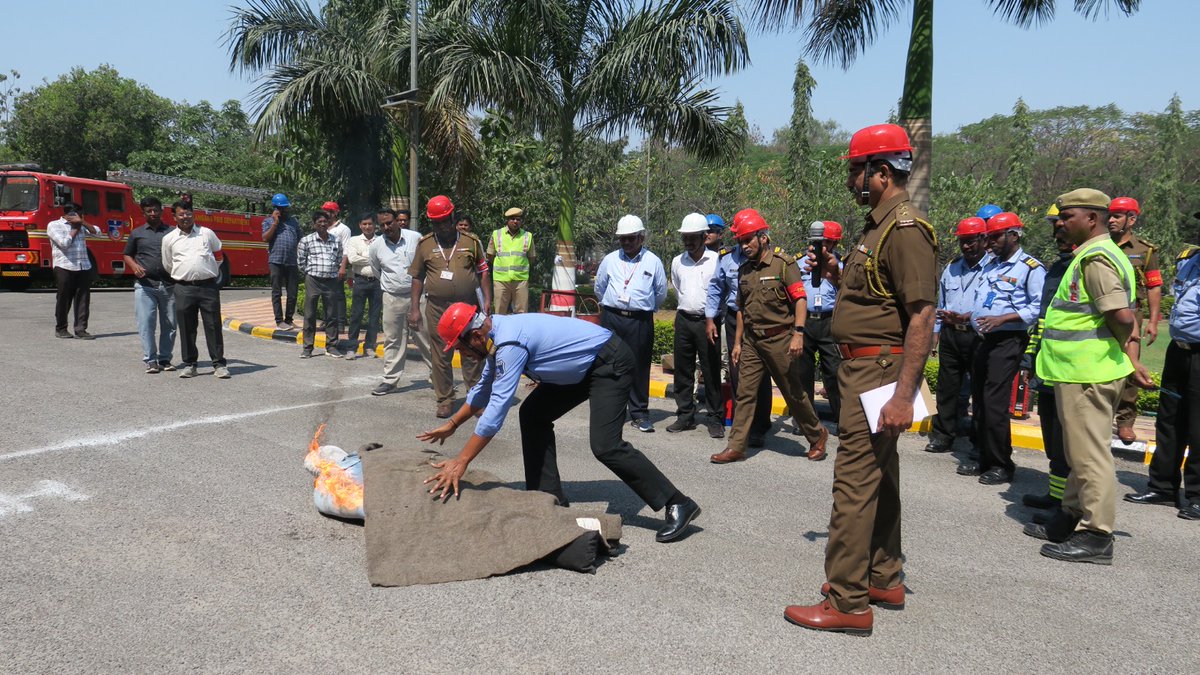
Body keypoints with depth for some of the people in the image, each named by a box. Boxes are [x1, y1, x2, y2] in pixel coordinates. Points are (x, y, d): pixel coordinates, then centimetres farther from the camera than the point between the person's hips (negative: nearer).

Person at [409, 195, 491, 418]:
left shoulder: (471, 241, 4)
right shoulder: (424, 244, 5)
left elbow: (483, 273, 7)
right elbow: (417, 277, 10)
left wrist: (487, 301, 0)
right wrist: (415, 308, 5)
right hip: (437, 309, 1)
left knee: (472, 355, 4)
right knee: (440, 357, 6)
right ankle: (445, 400, 18)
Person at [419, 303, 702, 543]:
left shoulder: (509, 344, -28)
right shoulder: (496, 334, 3)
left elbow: (496, 408, -29)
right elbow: (483, 388, 19)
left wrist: (460, 462, -24)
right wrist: (452, 424, 23)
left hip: (611, 364, -10)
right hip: (585, 367, 10)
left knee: (604, 445, -18)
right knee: (533, 414, 7)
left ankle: (677, 504, -8)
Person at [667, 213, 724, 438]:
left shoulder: (716, 261, -6)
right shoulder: (677, 262, 8)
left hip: (707, 320, -4)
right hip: (683, 319, 4)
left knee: (711, 372, -1)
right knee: (682, 371, 8)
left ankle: (715, 419, 8)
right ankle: (685, 415, 18)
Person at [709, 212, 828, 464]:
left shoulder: (784, 264, -7)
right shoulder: (744, 270, 12)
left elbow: (800, 300, -12)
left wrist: (798, 333, -21)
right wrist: (737, 342, 15)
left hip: (779, 339, -5)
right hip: (751, 341, 5)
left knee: (793, 392, 6)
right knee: (745, 393, 1)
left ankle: (817, 435, 26)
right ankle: (736, 446, 5)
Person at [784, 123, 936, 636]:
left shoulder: (906, 229, -16)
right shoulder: (878, 227, 16)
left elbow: (922, 314, -22)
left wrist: (903, 396, -27)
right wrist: (836, 275, 7)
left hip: (878, 370, -11)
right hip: (863, 367, 11)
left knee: (854, 481, -8)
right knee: (879, 477, 17)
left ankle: (847, 602, -1)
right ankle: (884, 580, 29)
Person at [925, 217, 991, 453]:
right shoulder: (951, 268, 16)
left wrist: (965, 318, -21)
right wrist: (936, 330, 19)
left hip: (977, 336, -6)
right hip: (950, 334, 6)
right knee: (947, 387, 11)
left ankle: (980, 441, 10)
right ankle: (943, 435, 19)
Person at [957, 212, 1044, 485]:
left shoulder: (1031, 267, -6)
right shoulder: (990, 265, 19)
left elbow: (1038, 308, -14)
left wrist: (1001, 319, -19)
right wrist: (967, 317, 9)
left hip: (1008, 341, -8)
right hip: (984, 340, 8)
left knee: (994, 404, -10)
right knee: (979, 401, 9)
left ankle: (1001, 465, 2)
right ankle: (985, 459, 20)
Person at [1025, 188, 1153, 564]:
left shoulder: (1096, 258, -16)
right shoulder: (1094, 254, 17)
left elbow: (1122, 315, -24)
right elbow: (1125, 319, 17)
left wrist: (1121, 351, -5)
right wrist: (1131, 358, 11)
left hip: (1087, 374, -11)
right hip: (1082, 371, 11)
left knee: (1090, 453, -4)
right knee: (1081, 451, 19)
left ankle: (1096, 536, 3)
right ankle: (1072, 518, 31)